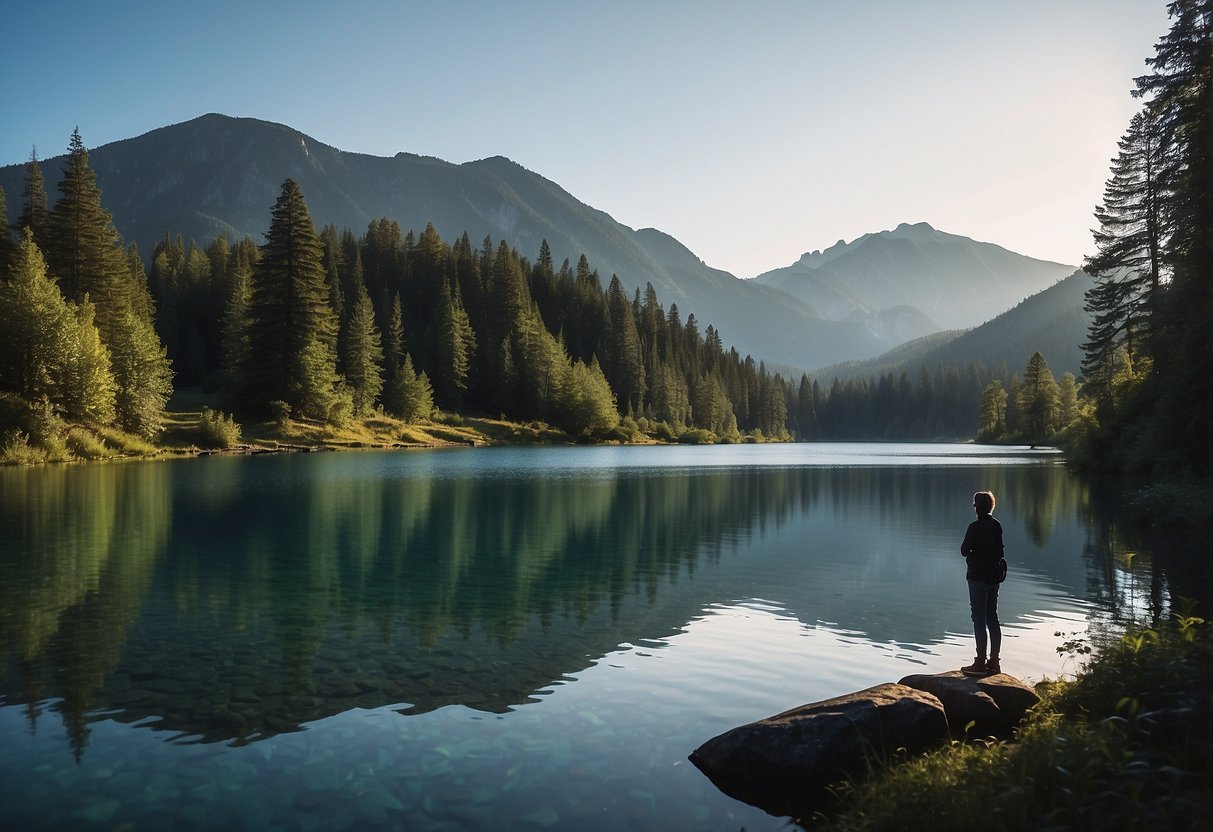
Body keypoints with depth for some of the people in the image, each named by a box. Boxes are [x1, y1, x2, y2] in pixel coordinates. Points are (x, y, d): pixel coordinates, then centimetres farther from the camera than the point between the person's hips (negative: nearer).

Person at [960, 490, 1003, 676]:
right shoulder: (997, 525, 6)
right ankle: (994, 661, 18)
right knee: (992, 619, 13)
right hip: (994, 577, 7)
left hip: (978, 578, -7)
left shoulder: (975, 527, -16)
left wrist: (968, 548, 6)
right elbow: (999, 551, 15)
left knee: (979, 620, -3)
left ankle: (980, 662, -1)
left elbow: (964, 551, -12)